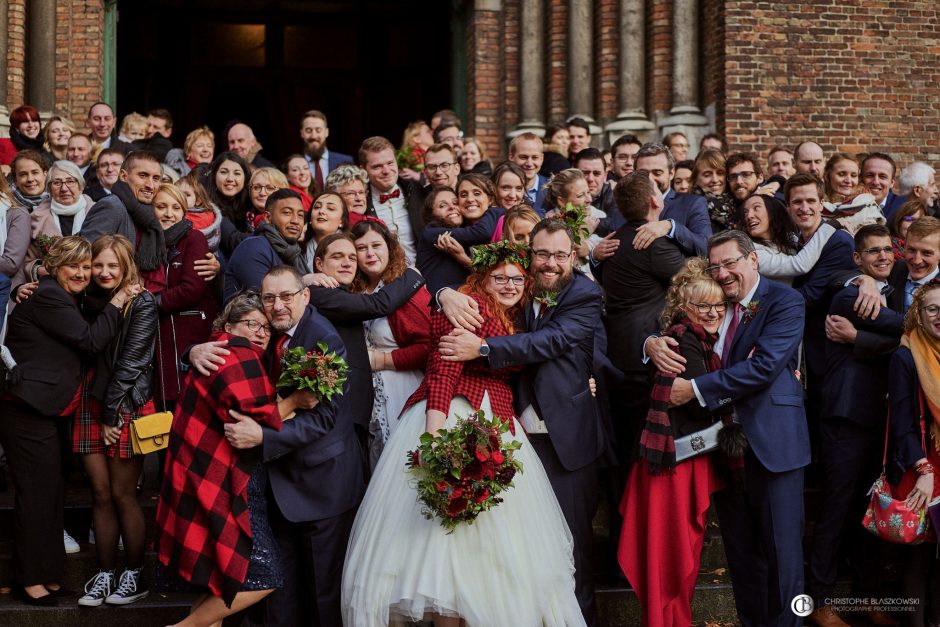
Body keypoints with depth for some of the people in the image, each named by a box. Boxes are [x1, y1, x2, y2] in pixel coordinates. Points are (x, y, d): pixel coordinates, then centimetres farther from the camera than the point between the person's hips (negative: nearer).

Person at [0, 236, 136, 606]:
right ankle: (30, 580, 3)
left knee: (47, 492, 12)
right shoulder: (47, 295, -12)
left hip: (40, 409, 10)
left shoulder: (62, 298, 20)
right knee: (37, 492, -6)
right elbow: (90, 341, -14)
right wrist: (116, 304, -6)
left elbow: (79, 345, 18)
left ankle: (45, 575, 19)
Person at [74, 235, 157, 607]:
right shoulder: (89, 300, 11)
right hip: (91, 404, 5)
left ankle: (135, 576, 7)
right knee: (100, 494, 4)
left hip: (127, 405, -5)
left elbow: (130, 363, -11)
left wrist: (112, 414, -12)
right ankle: (104, 575, 10)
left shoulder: (142, 304, -7)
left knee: (122, 495, -3)